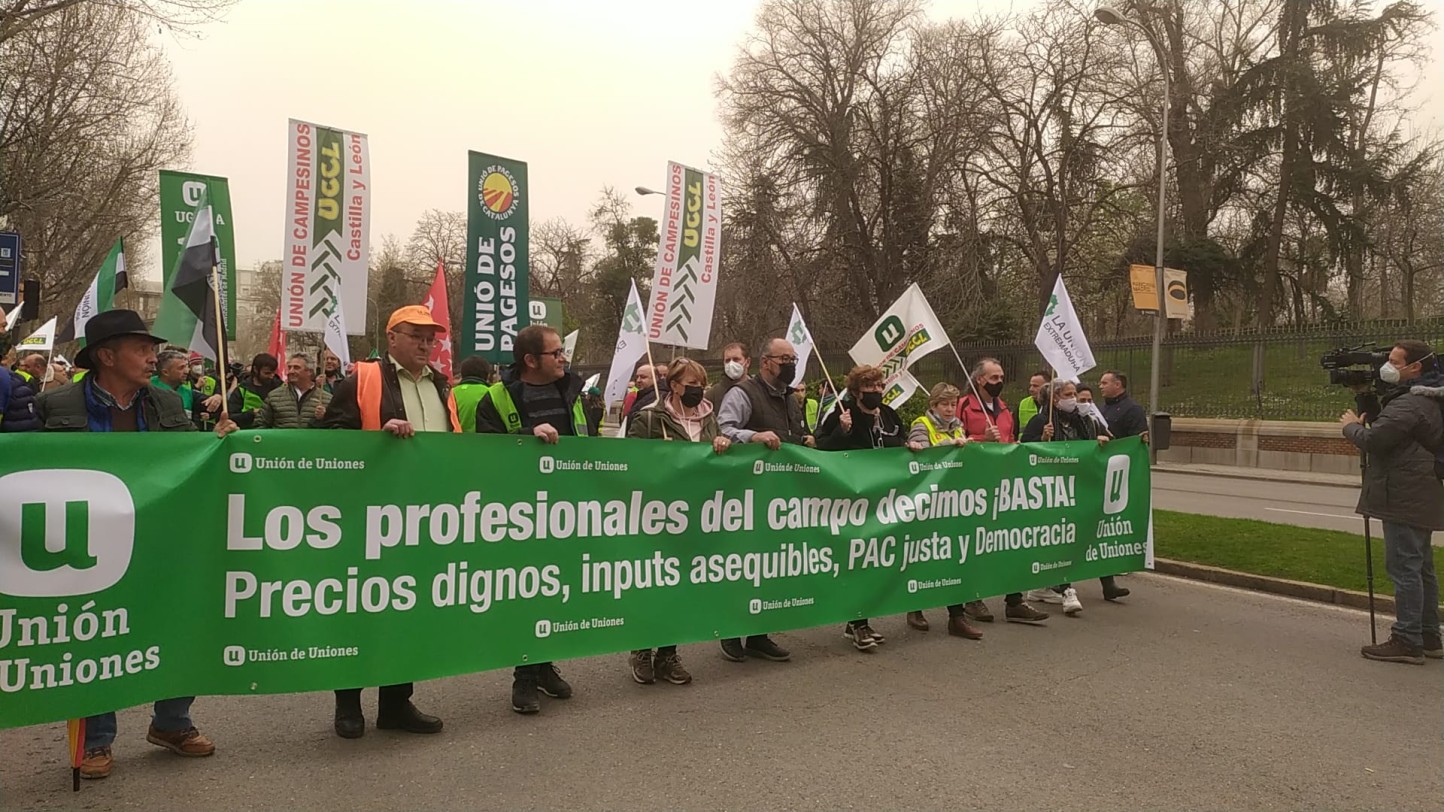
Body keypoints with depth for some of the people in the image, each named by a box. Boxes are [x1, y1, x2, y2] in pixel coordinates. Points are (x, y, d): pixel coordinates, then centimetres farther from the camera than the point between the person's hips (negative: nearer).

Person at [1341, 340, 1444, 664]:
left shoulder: (1410, 404, -17)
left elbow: (1372, 439, -23)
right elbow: (1383, 422, 20)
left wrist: (1351, 425, -4)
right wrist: (1366, 398, 10)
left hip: (1405, 499, -11)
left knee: (1404, 568, -9)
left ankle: (1407, 641, -7)